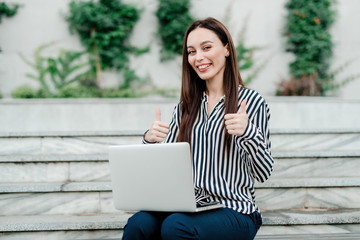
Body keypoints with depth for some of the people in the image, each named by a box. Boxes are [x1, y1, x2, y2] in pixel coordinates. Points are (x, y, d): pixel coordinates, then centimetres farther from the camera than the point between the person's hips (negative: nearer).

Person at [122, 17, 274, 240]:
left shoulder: (251, 101, -1)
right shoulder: (186, 106, 14)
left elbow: (263, 173, -3)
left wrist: (248, 132, -20)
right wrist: (150, 140, -5)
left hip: (235, 211, -3)